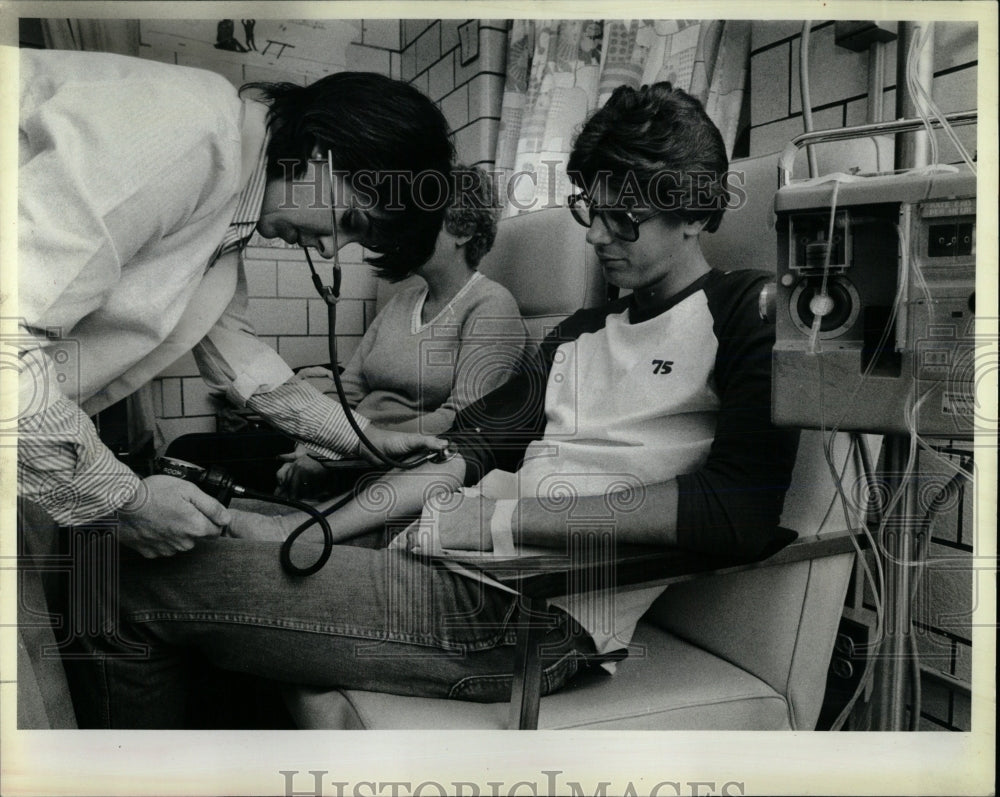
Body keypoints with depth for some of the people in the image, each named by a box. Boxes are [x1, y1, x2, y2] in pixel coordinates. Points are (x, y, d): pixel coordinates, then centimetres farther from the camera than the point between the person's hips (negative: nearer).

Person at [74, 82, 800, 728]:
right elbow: (461, 455, 14)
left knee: (133, 591, -10)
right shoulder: (579, 336, 23)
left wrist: (500, 517, -16)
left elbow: (740, 513, -17)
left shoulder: (750, 314, 1)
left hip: (534, 614, -7)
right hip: (445, 572, 8)